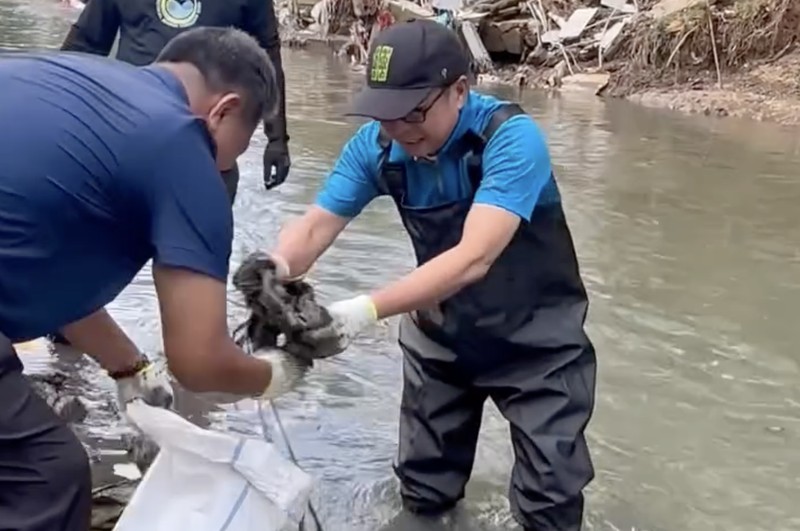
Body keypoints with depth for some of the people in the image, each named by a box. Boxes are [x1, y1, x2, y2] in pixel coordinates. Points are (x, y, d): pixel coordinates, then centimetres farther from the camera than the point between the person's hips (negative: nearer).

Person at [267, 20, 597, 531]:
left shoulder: (511, 138, -30)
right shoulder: (375, 143, -14)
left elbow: (473, 258, -40)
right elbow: (314, 227, -16)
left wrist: (369, 310, -51)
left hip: (535, 338, -4)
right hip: (441, 333, 5)